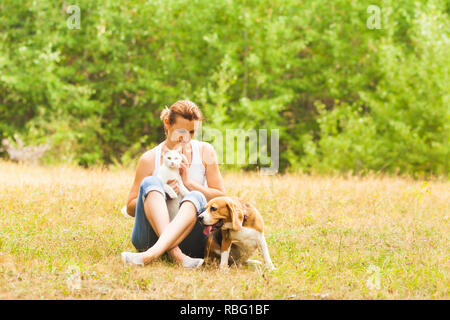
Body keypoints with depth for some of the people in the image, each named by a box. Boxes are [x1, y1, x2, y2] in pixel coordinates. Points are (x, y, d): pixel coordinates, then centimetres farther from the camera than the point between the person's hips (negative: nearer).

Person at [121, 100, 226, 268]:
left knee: (197, 197, -29)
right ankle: (175, 254, -46)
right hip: (152, 234, 0)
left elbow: (221, 197, 9)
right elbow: (130, 208, 7)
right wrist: (156, 195, -12)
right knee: (150, 182, -24)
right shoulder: (149, 159, 7)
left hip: (189, 239, 0)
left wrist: (189, 183, -5)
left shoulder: (204, 152, 11)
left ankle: (151, 254, -53)